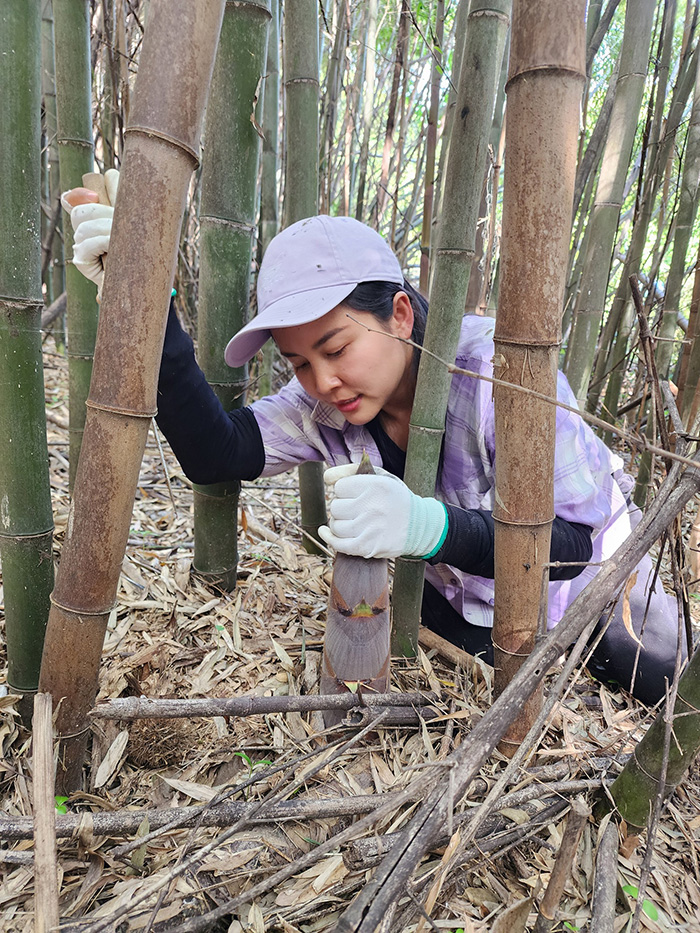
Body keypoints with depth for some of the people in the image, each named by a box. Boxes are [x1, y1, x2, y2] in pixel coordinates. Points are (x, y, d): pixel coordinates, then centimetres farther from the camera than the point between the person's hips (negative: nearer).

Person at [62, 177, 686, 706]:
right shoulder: (324, 405, -21)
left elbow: (569, 542, -36)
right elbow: (213, 456, -33)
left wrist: (426, 525, -55)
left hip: (589, 590, -2)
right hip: (462, 605, 3)